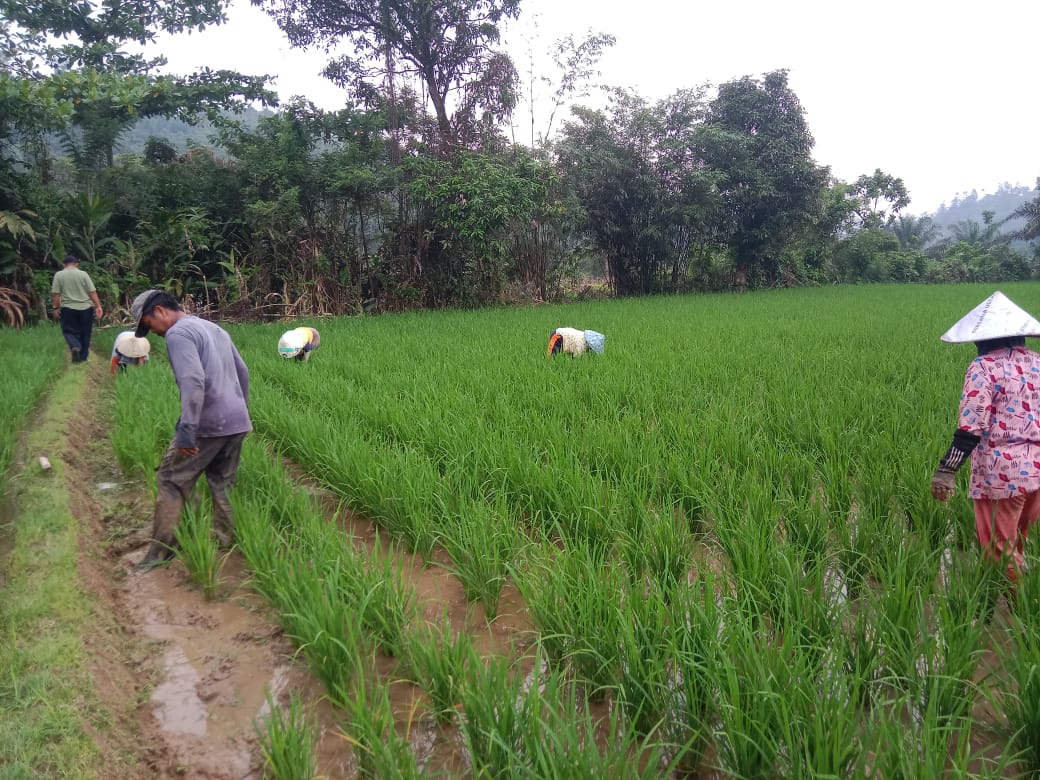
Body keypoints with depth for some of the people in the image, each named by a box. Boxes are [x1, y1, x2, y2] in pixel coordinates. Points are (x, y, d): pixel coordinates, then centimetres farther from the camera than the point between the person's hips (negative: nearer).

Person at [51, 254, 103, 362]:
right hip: (86, 308, 1)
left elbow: (55, 294, -3)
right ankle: (83, 357, 17)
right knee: (85, 333, 12)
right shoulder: (83, 274, 0)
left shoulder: (59, 275, 0)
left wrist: (56, 308, 6)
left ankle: (74, 346, -19)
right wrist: (98, 306, -1)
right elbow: (92, 292, -4)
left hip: (68, 309, -1)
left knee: (69, 331, 10)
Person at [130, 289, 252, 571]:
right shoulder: (215, 328, 18)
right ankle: (226, 542, 17)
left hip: (207, 425, -8)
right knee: (223, 485, 14)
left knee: (171, 482, 4)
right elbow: (242, 371, 23)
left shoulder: (178, 334, -10)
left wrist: (186, 430, -25)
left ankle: (161, 551, 7)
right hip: (237, 422, 8)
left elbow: (193, 382, -23)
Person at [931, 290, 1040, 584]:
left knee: (1000, 553, 8)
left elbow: (972, 427, -17)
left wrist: (946, 469, -14)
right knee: (1015, 548, 22)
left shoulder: (984, 367, -11)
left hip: (1002, 473, -7)